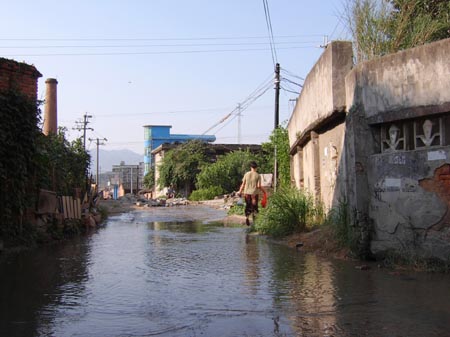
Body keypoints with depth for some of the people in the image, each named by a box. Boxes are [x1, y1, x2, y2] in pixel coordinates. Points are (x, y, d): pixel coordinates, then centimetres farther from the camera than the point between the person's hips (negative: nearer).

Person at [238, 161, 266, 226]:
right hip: (254, 193, -2)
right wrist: (263, 191, 8)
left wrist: (240, 191, 14)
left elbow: (243, 184, 3)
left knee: (248, 206, 12)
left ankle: (246, 217, 0)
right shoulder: (257, 175, -6)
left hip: (246, 193, 2)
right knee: (254, 206, 12)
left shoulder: (246, 174, 0)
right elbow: (258, 186, -10)